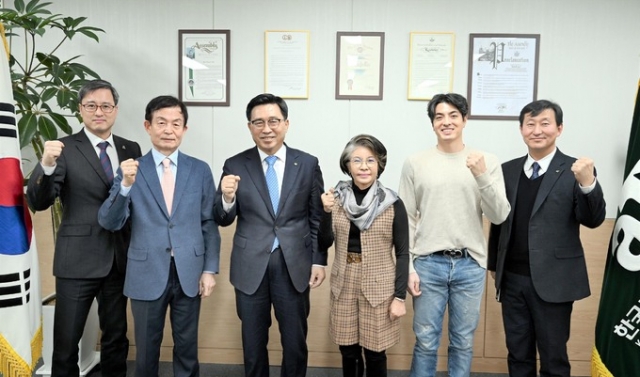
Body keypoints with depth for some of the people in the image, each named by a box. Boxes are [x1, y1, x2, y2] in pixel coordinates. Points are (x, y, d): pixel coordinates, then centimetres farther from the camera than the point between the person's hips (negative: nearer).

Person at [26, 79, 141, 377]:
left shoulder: (131, 149, 6)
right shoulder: (64, 148, -6)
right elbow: (38, 202, -15)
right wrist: (47, 165, -31)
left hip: (119, 258, 4)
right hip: (78, 259, -3)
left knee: (116, 336, 17)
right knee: (66, 341, 7)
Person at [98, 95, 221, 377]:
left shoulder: (200, 170, 1)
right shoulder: (131, 170, -2)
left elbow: (209, 223, 3)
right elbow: (109, 223, -9)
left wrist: (209, 269, -1)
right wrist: (126, 185, -24)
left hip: (189, 273, 1)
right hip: (147, 274, 0)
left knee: (187, 346, 15)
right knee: (147, 348, 16)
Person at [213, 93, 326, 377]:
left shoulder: (308, 164, -1)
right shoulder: (235, 166, -3)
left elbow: (318, 218, 4)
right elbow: (223, 220, 0)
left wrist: (319, 261, 0)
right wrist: (228, 198, -21)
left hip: (294, 266, 0)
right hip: (250, 267, 0)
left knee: (295, 344, 15)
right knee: (253, 344, 17)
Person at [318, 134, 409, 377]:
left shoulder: (393, 204, -9)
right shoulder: (336, 198, -2)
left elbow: (402, 253, -5)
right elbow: (324, 243, -2)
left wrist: (400, 296, -7)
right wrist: (326, 211, -17)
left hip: (379, 288, -2)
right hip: (344, 286, 3)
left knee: (374, 353, 8)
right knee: (348, 352, 14)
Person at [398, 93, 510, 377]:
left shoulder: (487, 162, 1)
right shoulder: (415, 163, 1)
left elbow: (499, 216, -4)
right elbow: (406, 219, 2)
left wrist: (481, 176, -18)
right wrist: (408, 267, -1)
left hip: (471, 265, 1)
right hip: (428, 263, 0)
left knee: (463, 342, 14)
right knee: (426, 342, 9)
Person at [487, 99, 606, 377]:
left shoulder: (574, 171, -6)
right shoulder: (508, 170, 6)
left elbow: (593, 220, -15)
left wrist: (587, 183, -32)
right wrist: (493, 264, 15)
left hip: (551, 281, -3)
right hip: (512, 279, 4)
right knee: (518, 354, 17)